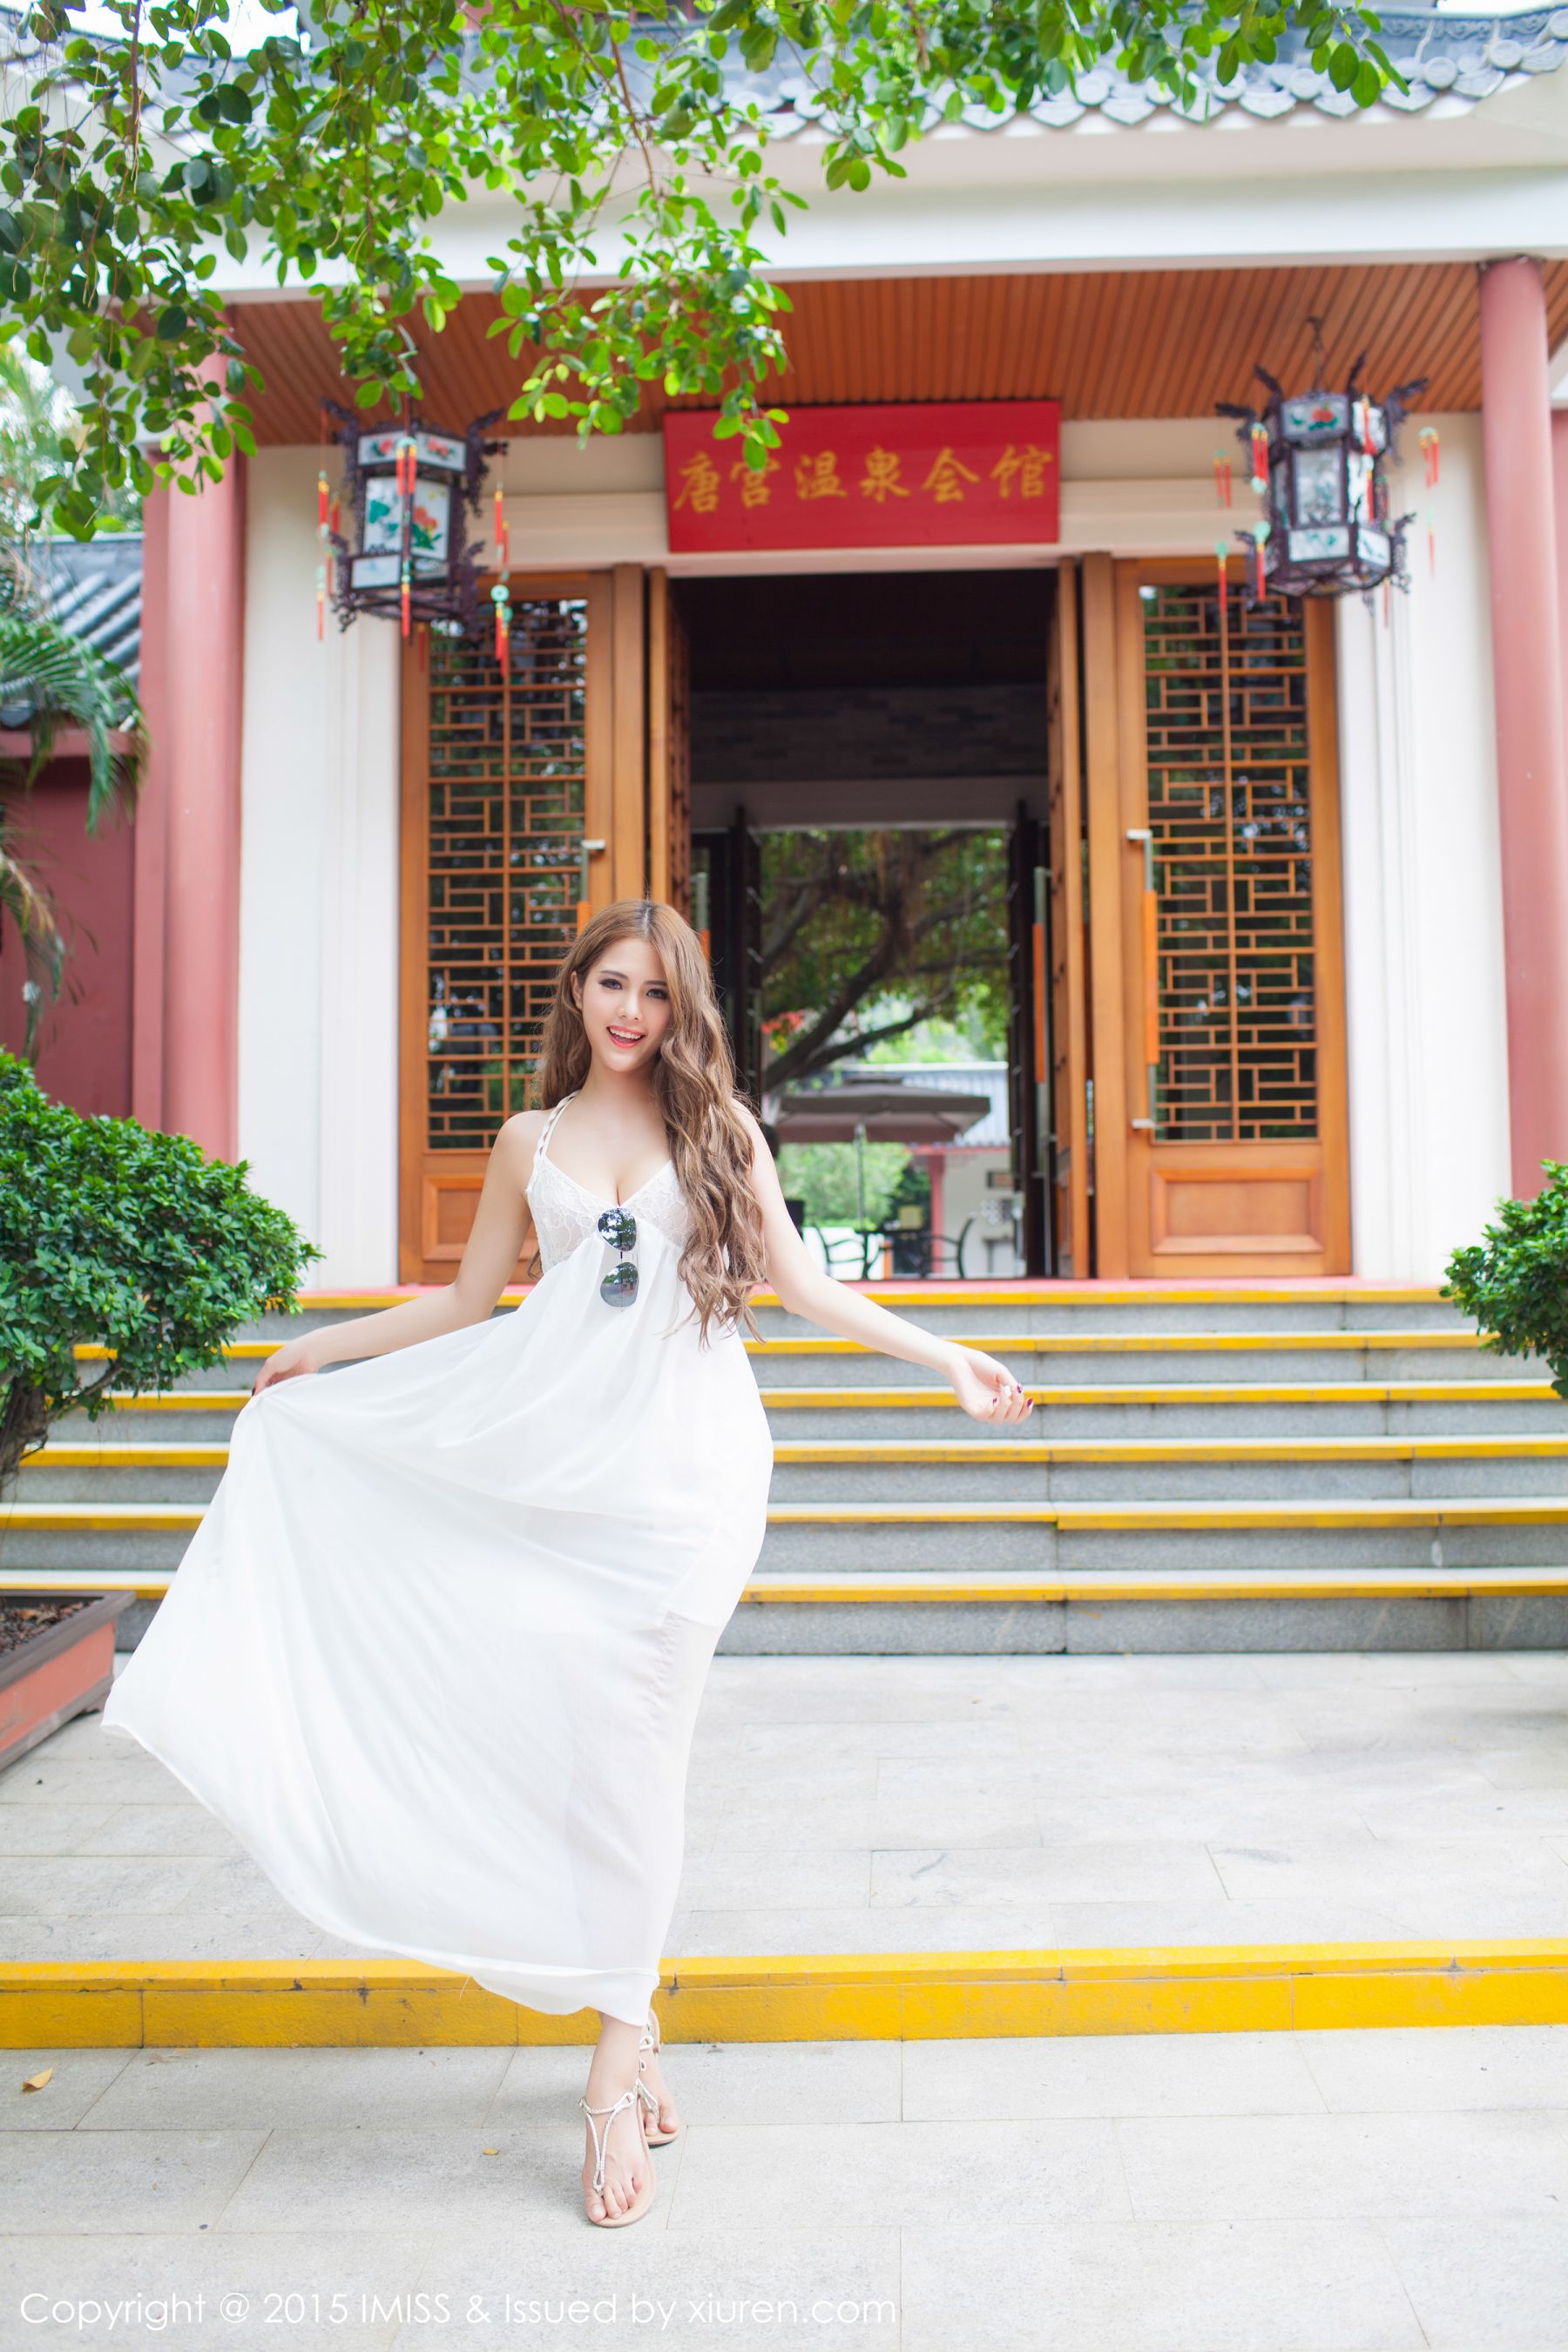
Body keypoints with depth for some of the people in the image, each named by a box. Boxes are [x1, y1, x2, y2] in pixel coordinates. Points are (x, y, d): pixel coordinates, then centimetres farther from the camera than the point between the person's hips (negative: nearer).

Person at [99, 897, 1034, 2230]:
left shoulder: (721, 1129, 9)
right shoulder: (532, 1144, 13)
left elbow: (801, 1285, 8)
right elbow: (469, 1300, 20)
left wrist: (950, 1359, 3)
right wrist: (318, 1350, 22)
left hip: (687, 1466, -2)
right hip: (557, 1459, 2)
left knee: (624, 1733, -7)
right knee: (552, 1712, -6)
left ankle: (618, 2063, 6)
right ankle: (634, 2036, 9)